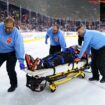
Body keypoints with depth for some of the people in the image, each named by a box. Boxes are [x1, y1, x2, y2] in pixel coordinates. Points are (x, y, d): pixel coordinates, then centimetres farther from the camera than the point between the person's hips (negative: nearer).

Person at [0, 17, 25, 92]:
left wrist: (21, 61, -36)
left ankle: (14, 84, 21)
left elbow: (19, 47, -31)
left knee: (10, 70, -6)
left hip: (11, 53, -4)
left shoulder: (17, 34, -27)